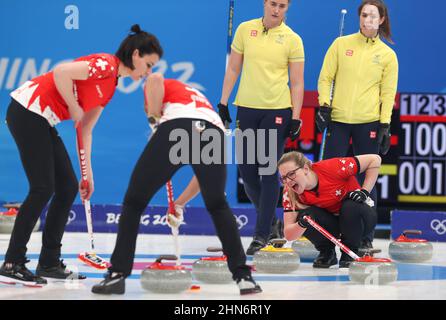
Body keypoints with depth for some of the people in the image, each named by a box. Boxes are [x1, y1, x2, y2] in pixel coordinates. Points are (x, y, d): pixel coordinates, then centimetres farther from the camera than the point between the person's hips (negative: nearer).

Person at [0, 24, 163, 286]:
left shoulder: (111, 84, 16)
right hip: (28, 111, -10)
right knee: (43, 188, -11)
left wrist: (88, 173, 15)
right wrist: (74, 109, -14)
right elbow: (61, 73, -26)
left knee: (68, 188, 7)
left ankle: (49, 263, 12)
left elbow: (86, 129, 18)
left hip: (43, 121, 10)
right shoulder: (106, 65, -13)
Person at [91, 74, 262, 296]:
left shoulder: (165, 87, 33)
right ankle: (243, 276, 19)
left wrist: (154, 118, 13)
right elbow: (204, 173, 44)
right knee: (218, 206, 28)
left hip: (176, 128, -4)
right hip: (214, 132, 4)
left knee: (134, 202, 14)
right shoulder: (200, 99, 44)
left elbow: (154, 79, 3)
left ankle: (117, 275, 9)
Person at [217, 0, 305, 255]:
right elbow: (233, 69, 9)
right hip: (247, 109, 3)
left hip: (277, 110, -3)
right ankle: (272, 221, 25)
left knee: (268, 172, -4)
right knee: (247, 170, 6)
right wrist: (223, 102, 5)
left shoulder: (292, 40, -3)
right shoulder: (245, 30, 4)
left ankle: (262, 234, 2)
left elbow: (297, 83, -1)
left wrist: (296, 118, -6)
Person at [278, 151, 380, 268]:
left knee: (351, 207, -35)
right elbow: (289, 235, -22)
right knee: (306, 215, -27)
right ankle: (327, 253, -1)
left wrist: (364, 192, -24)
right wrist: (302, 224, -43)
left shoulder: (332, 168, -30)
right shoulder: (290, 193, -18)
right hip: (330, 223, 2)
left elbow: (375, 159, -21)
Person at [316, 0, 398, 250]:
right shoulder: (341, 44, 5)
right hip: (338, 119, 0)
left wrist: (385, 125, -2)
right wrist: (324, 105, -5)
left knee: (366, 179, 2)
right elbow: (326, 77, 7)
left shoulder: (388, 55, 5)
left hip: (368, 123, 0)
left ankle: (366, 236, 8)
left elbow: (388, 93, 5)